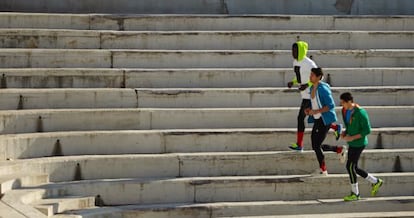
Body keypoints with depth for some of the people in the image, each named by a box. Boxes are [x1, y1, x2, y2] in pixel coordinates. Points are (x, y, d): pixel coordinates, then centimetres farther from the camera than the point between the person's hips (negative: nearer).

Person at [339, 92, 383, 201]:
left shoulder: (360, 113, -19)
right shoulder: (346, 111, 6)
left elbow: (367, 130, -17)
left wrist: (352, 138, -21)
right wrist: (344, 133, 1)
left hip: (359, 143, -9)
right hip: (352, 144, 9)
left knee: (350, 166, -7)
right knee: (354, 168, 12)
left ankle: (355, 194, 5)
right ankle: (375, 182, 28)